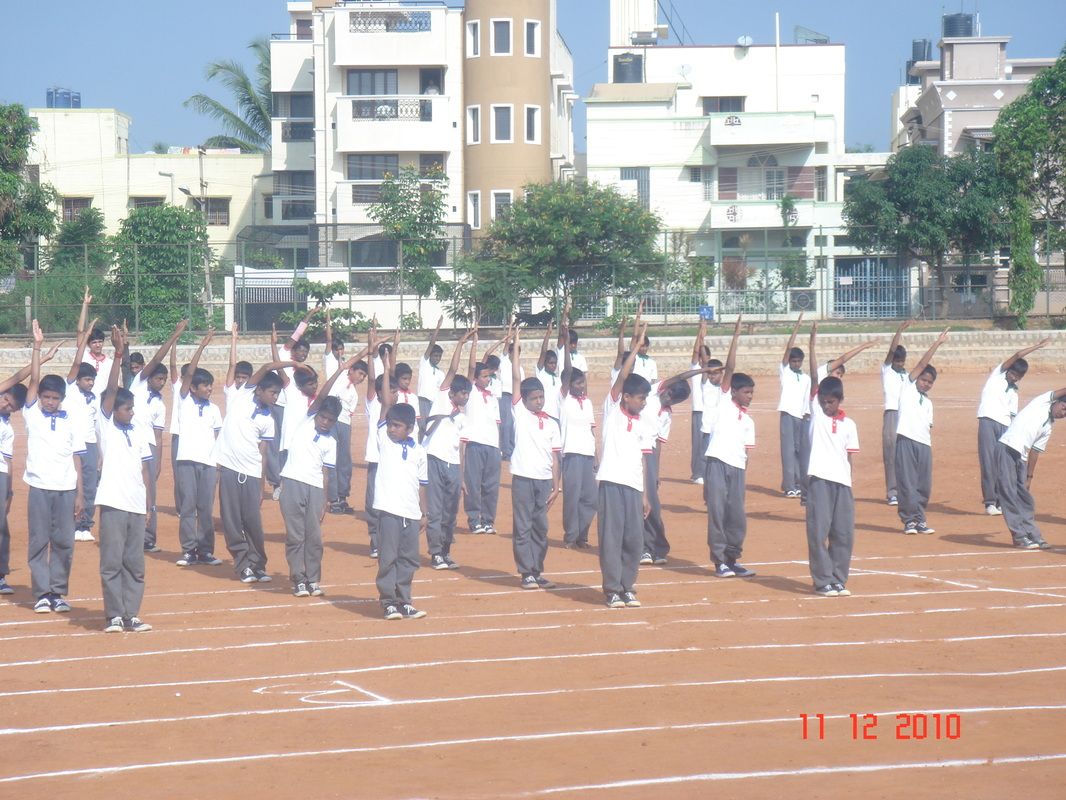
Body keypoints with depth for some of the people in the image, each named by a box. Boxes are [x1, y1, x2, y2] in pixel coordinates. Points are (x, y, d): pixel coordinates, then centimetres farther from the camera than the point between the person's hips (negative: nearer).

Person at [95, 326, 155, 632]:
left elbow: (144, 468, 15)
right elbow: (111, 390, -10)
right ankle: (114, 615, 2)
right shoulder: (106, 426, 0)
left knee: (135, 562, 7)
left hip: (136, 504, 5)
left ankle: (131, 615, 12)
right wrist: (118, 355, -18)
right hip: (113, 502, -5)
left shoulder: (138, 434, 13)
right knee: (112, 561, -3)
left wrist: (147, 501, 8)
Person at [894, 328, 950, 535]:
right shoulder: (908, 388, 8)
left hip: (924, 444, 5)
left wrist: (930, 448, 9)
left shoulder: (928, 402, 23)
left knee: (924, 485, 4)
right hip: (906, 441, -5)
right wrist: (937, 343, -2)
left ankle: (919, 520, 14)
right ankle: (910, 520, 0)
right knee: (907, 482, -6)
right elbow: (922, 364, 0)